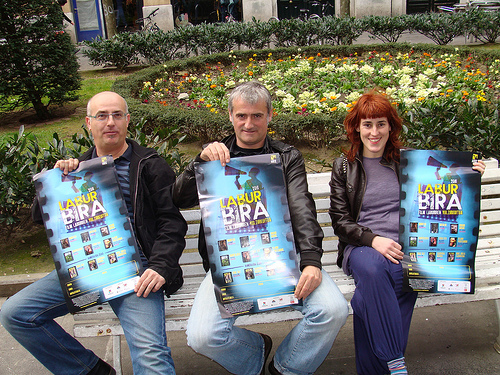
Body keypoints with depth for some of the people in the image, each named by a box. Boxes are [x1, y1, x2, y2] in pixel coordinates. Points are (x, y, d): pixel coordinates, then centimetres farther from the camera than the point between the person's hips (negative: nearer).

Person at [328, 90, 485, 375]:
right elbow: (340, 220, 3)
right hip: (362, 246, 0)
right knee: (372, 268, -37)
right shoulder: (344, 167, 10)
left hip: (404, 246, 1)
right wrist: (373, 240, -14)